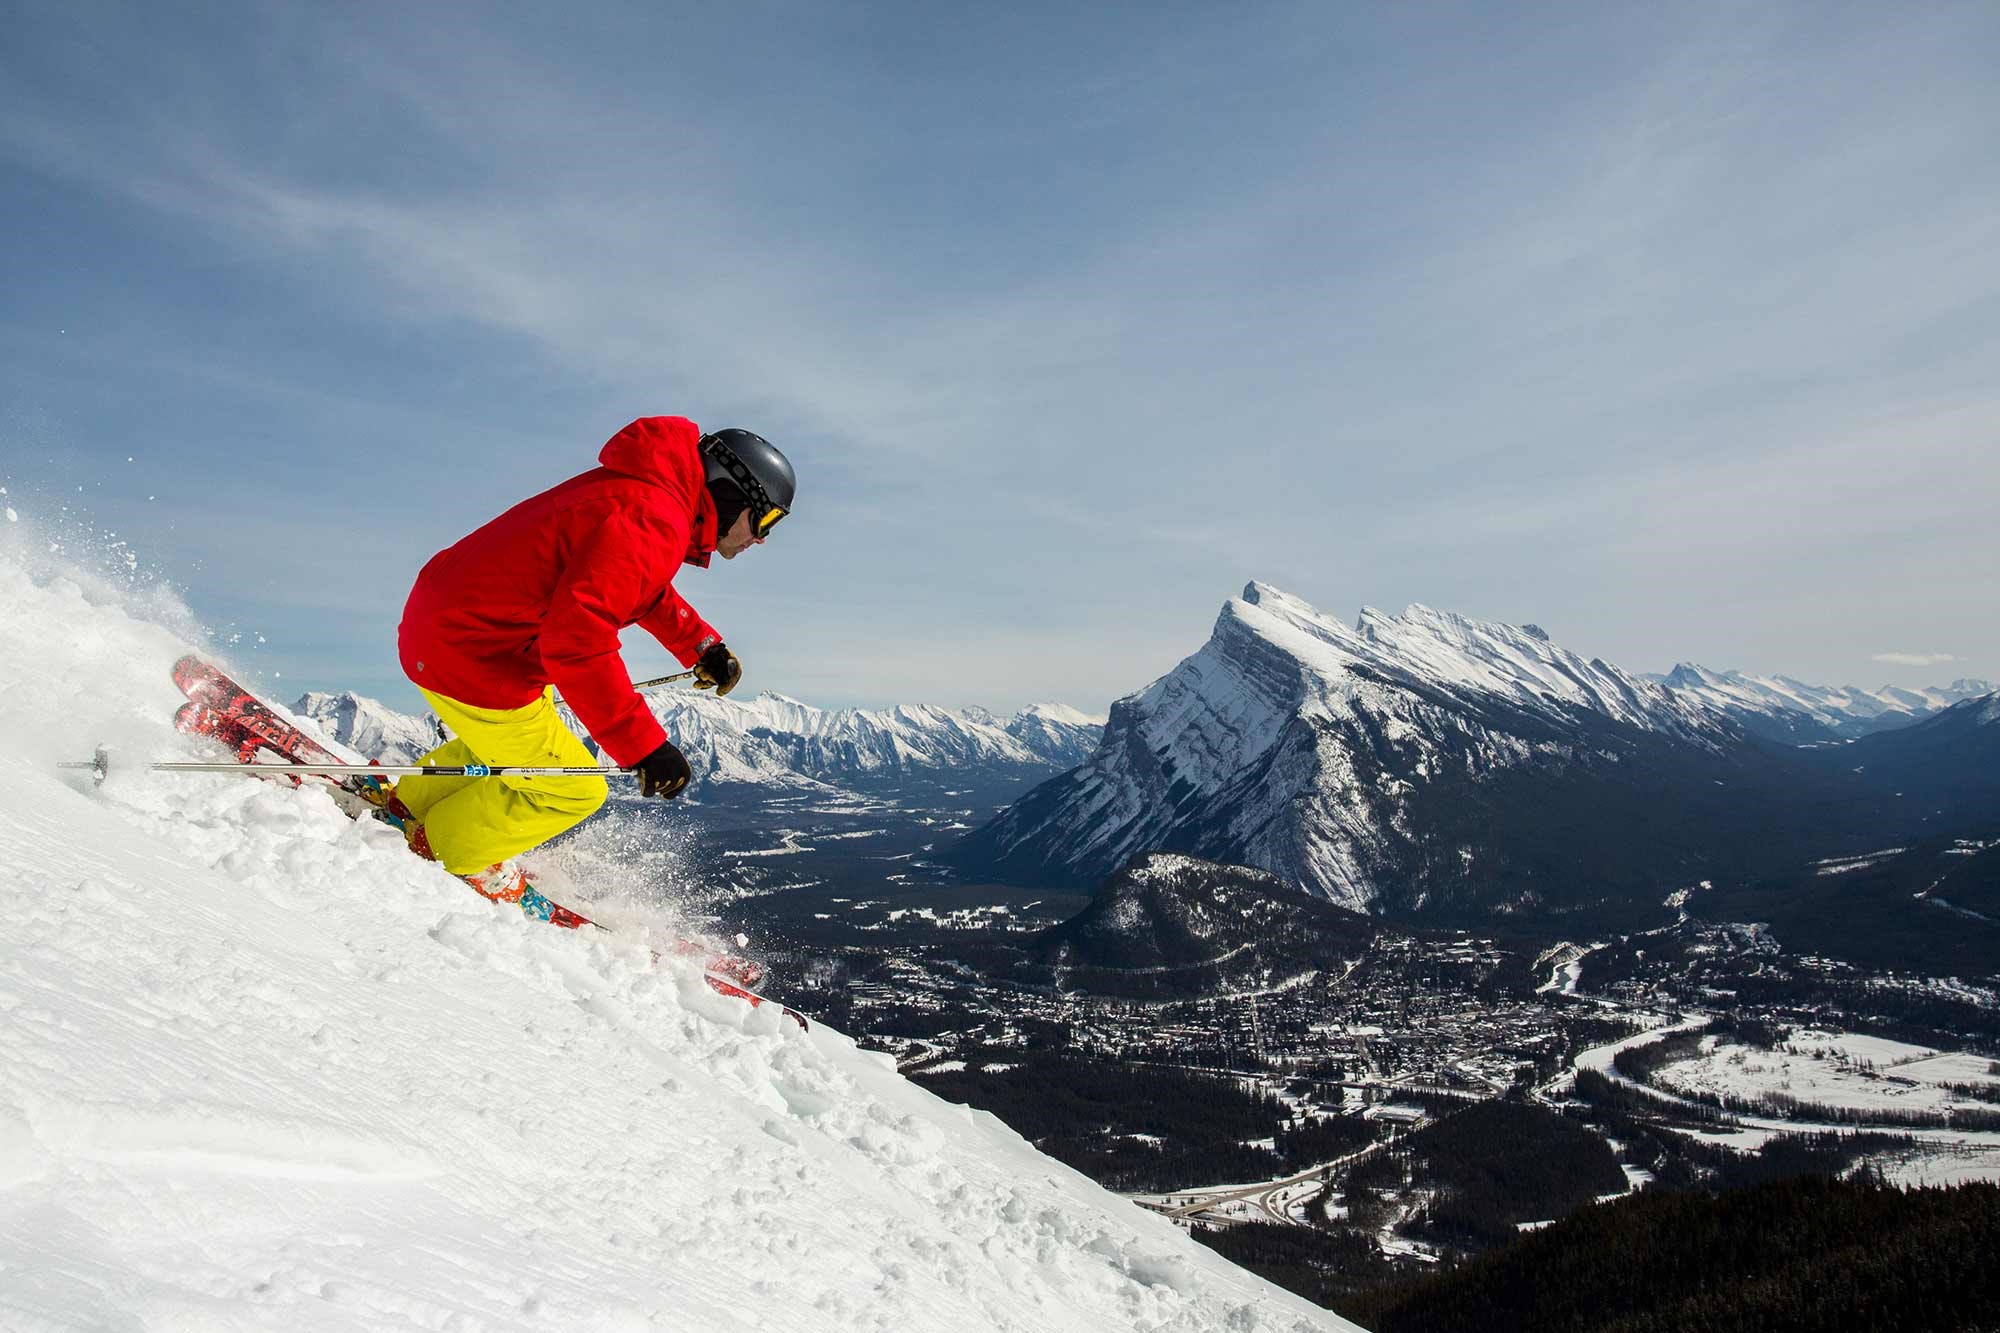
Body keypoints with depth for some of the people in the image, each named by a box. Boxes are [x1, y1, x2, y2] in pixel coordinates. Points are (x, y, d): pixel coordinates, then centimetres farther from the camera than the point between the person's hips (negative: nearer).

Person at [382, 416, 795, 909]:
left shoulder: (643, 490, 8)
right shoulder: (651, 522, -25)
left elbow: (644, 589, 27)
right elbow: (575, 637, -34)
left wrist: (701, 644, 17)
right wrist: (643, 745, -32)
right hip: (471, 653, -10)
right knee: (572, 791, 2)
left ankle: (411, 802, 43)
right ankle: (452, 851, 22)